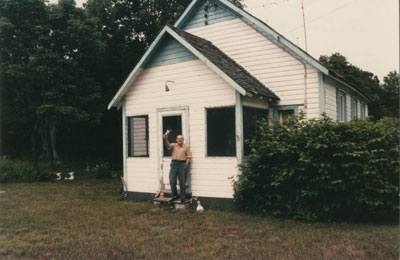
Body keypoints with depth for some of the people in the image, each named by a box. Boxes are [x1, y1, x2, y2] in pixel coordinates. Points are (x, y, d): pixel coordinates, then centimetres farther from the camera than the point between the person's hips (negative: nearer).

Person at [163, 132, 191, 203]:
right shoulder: (174, 145, 11)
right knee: (172, 181, 1)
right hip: (174, 163, 2)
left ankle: (182, 197, 9)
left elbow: (188, 156, 4)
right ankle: (174, 196, 16)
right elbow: (168, 145, -10)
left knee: (182, 182, 0)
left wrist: (186, 165, -8)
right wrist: (166, 139, -29)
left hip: (182, 163, -1)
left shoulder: (186, 147, 9)